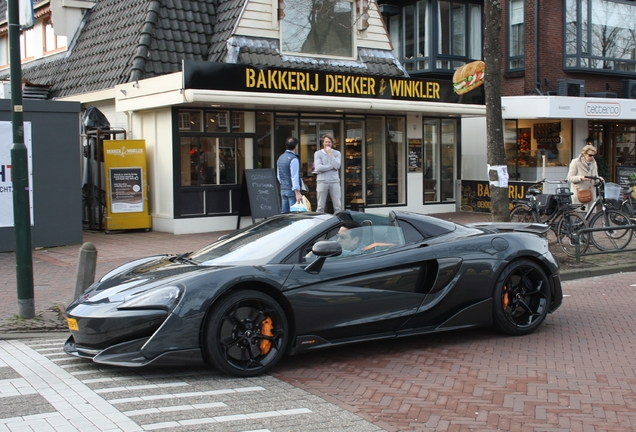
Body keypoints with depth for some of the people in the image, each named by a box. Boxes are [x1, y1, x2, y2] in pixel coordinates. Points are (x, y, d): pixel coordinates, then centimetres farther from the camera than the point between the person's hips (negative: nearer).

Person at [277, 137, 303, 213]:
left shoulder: (280, 158, 12)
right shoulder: (293, 159, -14)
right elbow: (294, 177, -20)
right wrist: (297, 193, -22)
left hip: (283, 190, 8)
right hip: (292, 190, -8)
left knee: (284, 213, 7)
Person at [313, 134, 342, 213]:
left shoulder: (336, 153, 9)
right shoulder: (318, 154, 5)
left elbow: (337, 166, -8)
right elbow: (318, 167, -10)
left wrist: (330, 154, -9)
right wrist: (332, 166, -7)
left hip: (334, 182, 1)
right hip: (322, 182, -1)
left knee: (338, 206, 1)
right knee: (320, 207, 1)